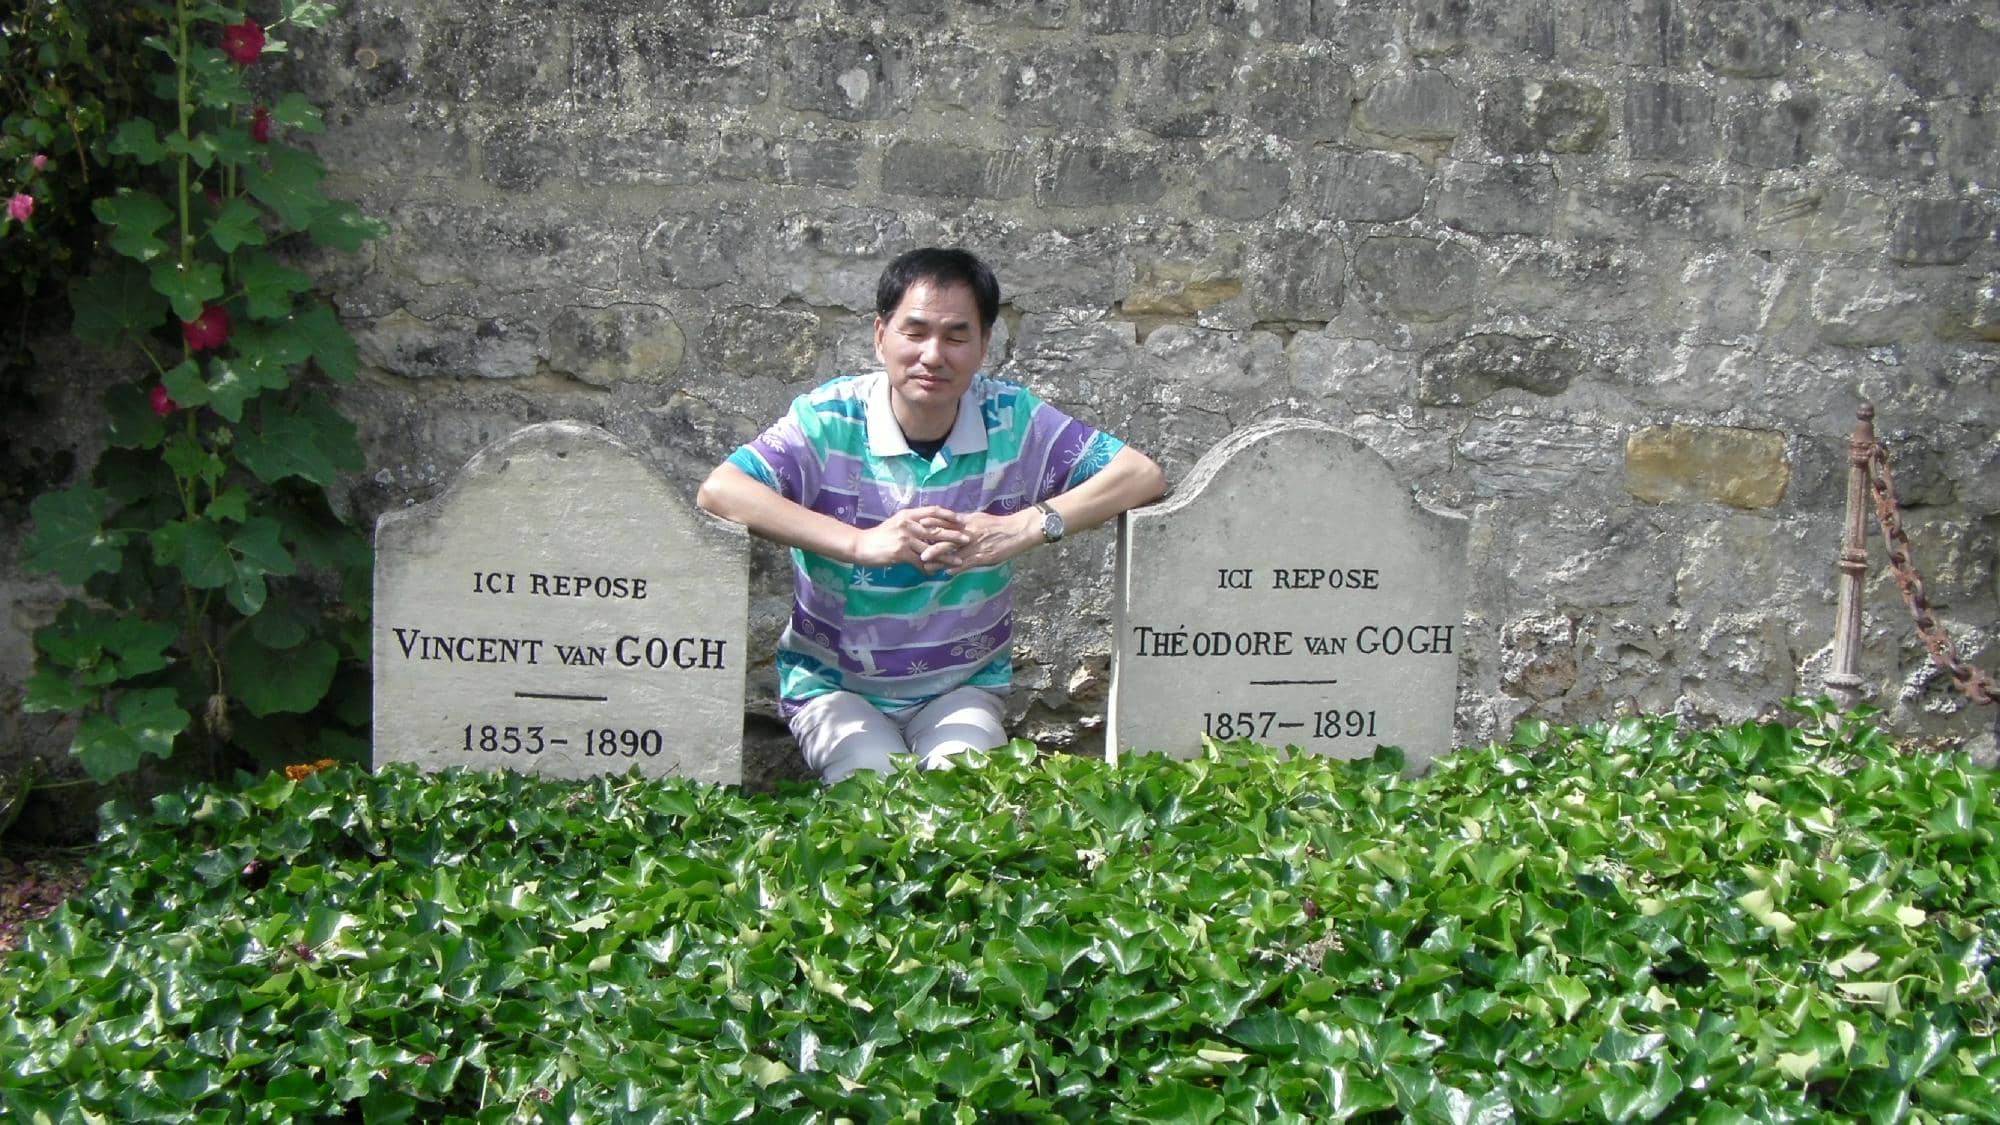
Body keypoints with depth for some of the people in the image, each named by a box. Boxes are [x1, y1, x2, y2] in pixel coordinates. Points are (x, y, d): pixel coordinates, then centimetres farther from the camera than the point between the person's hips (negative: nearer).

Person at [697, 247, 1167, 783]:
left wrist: (1025, 528, -26)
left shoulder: (1012, 420, -6)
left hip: (964, 684, 1)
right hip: (834, 684, -1)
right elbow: (717, 491, -26)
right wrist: (860, 543, -34)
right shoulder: (830, 418, -12)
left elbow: (1144, 475, -11)